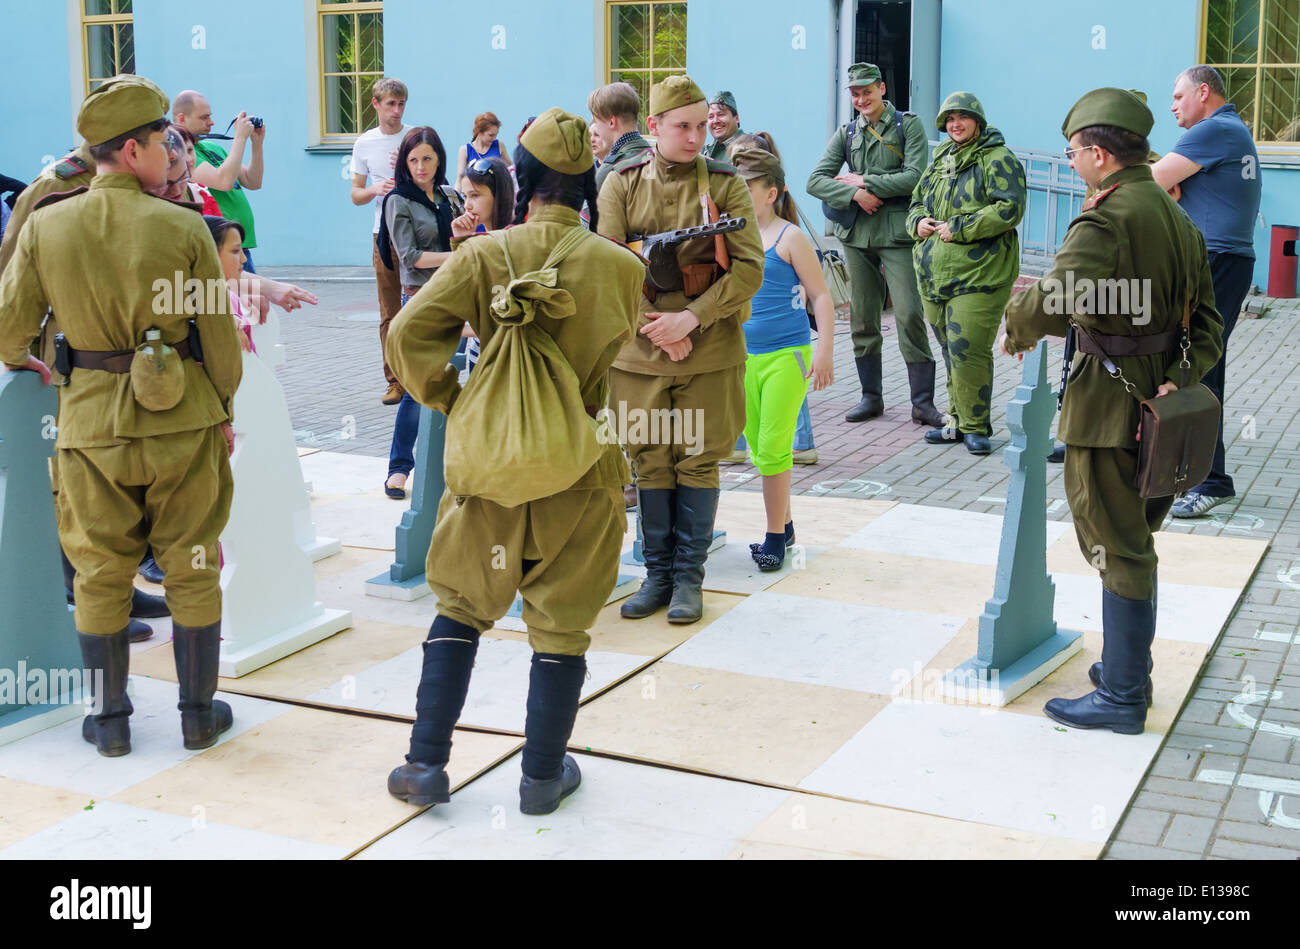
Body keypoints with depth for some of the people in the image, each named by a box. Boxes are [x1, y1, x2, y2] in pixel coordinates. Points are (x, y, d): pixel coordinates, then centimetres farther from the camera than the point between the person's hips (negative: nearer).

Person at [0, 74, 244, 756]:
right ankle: (198, 712, 21)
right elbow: (220, 335, -3)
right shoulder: (183, 228, -9)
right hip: (182, 418, -1)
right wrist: (222, 409, 12)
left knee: (100, 574, 14)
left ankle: (110, 721, 23)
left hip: (91, 423, 2)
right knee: (191, 568, 12)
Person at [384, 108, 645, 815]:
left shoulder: (483, 257, -9)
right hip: (582, 473, 0)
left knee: (460, 607, 17)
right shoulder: (621, 268, -7)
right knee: (561, 627, 11)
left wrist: (458, 402, -4)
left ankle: (426, 764, 19)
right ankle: (542, 776, 22)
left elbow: (409, 335, -13)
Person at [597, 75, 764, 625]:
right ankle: (657, 573, 20)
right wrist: (656, 328, -12)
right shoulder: (621, 184, 3)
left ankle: (689, 576, 16)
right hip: (639, 350, 1)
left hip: (711, 351, -1)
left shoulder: (725, 185, -1)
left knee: (698, 461, 5)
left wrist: (691, 317, -17)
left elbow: (749, 269, -7)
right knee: (649, 462, 8)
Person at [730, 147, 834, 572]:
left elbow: (820, 296, -5)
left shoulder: (789, 238, -7)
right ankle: (783, 525, 25)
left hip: (786, 355, -6)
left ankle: (775, 537, 4)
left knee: (773, 447, -6)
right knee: (758, 447, 11)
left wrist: (824, 353, -11)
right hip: (743, 356, 6)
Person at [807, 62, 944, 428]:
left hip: (896, 233, -4)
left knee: (909, 315, -10)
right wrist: (854, 193, -12)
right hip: (857, 233, 4)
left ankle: (923, 402, -4)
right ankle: (871, 396, 18)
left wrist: (864, 181, -9)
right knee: (863, 319, 7)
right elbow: (815, 181, 4)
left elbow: (915, 177, -11)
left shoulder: (908, 125, 2)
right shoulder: (847, 133, 12)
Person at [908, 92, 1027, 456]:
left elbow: (1010, 209, -17)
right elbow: (917, 201, 27)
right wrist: (918, 222, 3)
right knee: (951, 352, 13)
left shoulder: (997, 159, -7)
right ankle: (958, 421, 24)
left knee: (968, 351, -10)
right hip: (935, 275, 7)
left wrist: (959, 228, -18)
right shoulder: (939, 160, 18)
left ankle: (975, 426, 3)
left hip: (978, 274, -7)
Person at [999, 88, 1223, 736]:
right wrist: (1180, 379, 1)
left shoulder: (1106, 220, -19)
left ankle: (1122, 697, 9)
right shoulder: (1178, 220, 12)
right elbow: (1206, 321, 11)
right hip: (1156, 407, 9)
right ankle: (1130, 666, 34)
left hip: (1109, 408, -9)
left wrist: (1016, 332, -11)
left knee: (1118, 551, 0)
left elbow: (1053, 301, -31)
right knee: (1132, 542, 20)